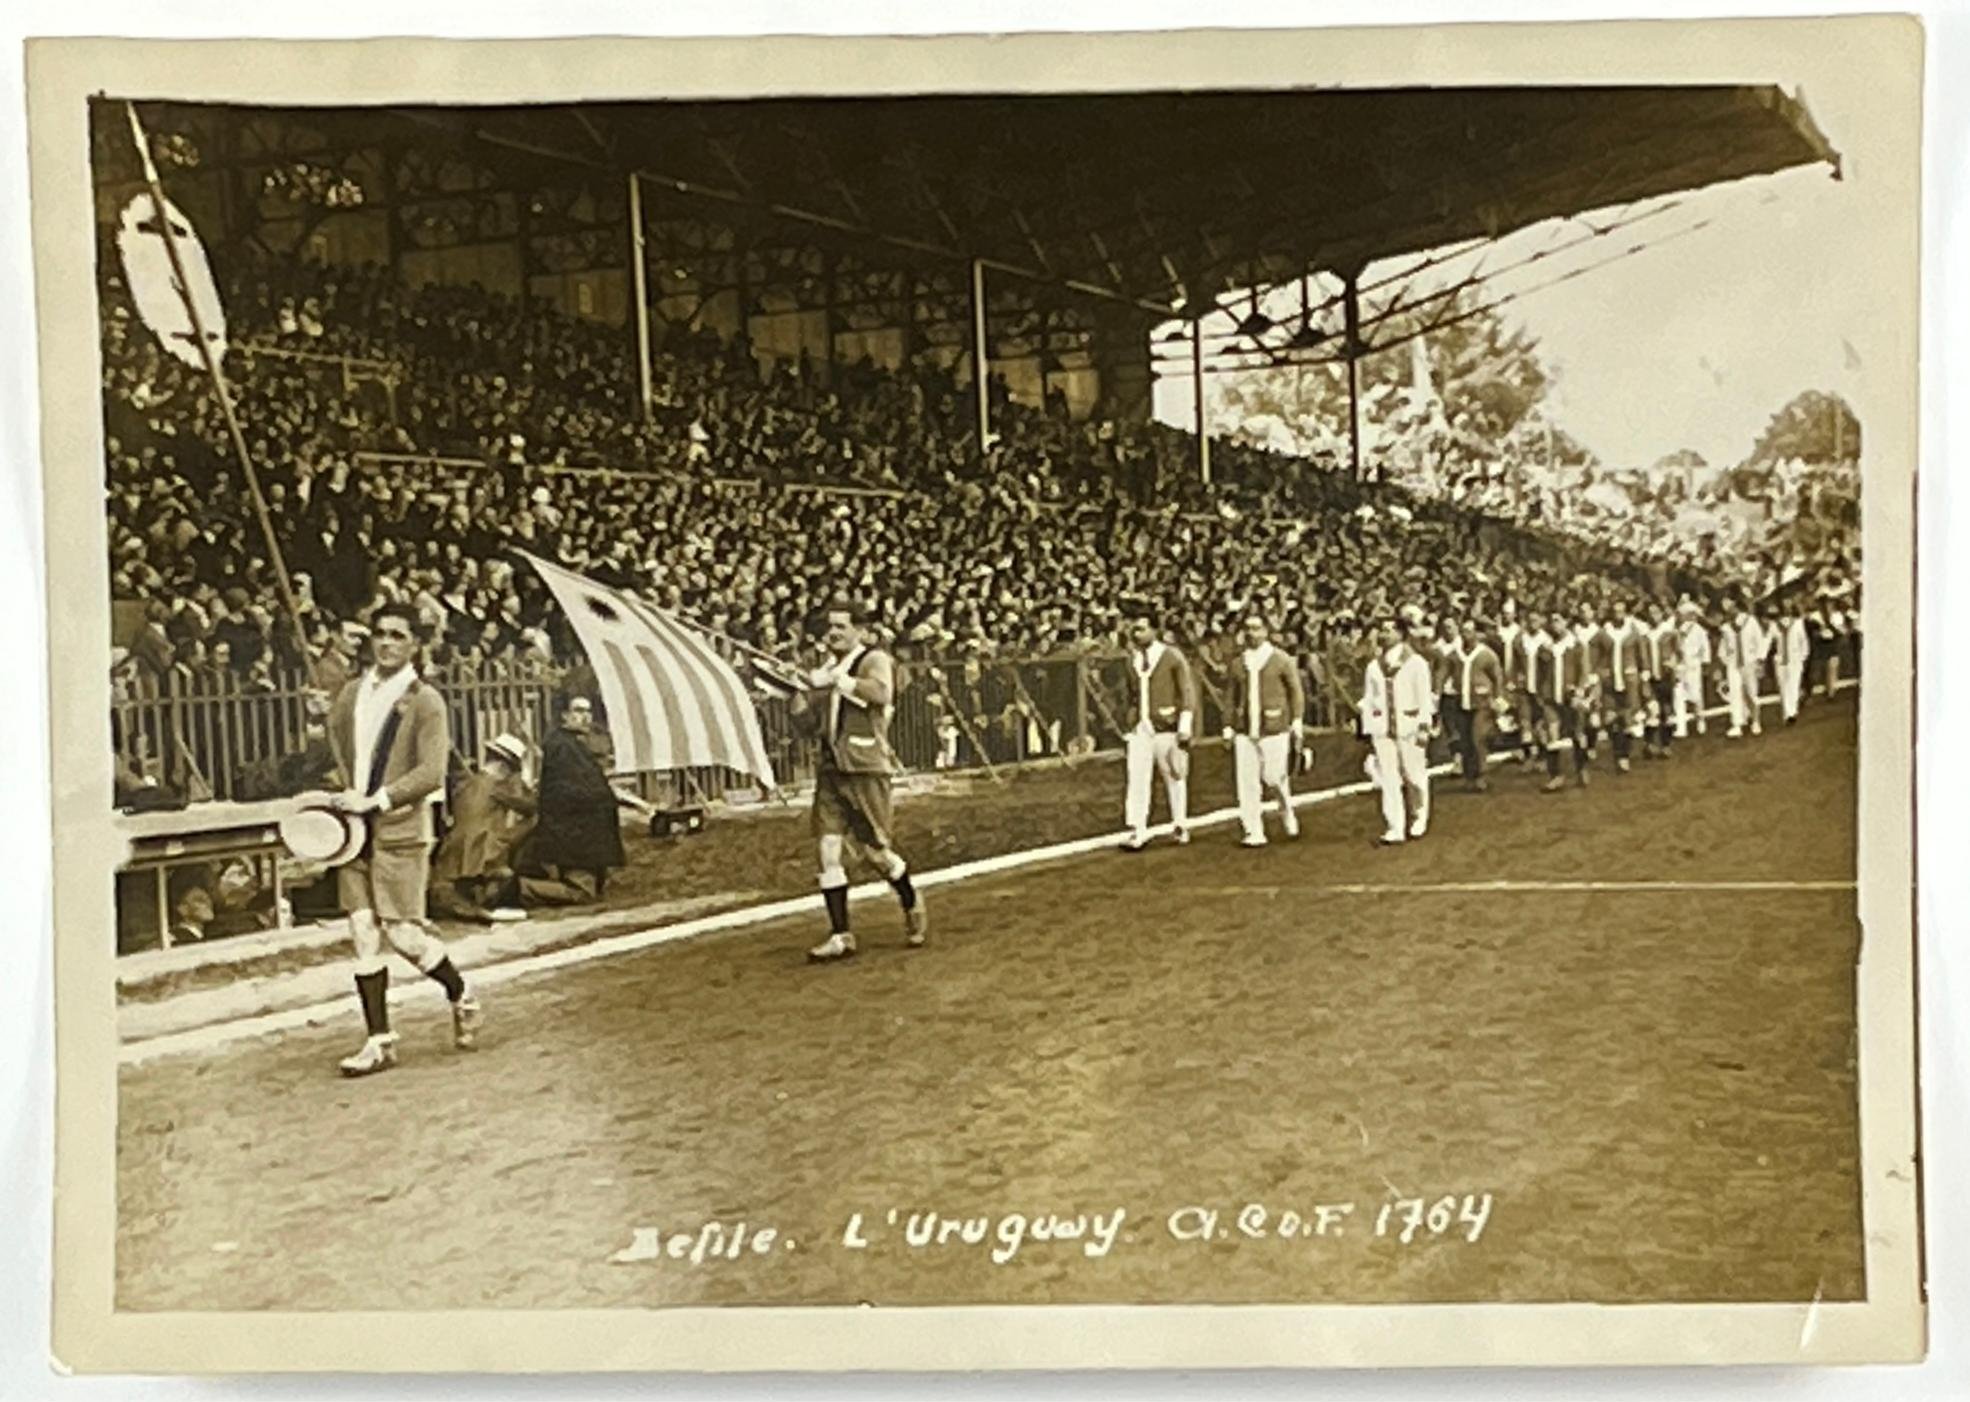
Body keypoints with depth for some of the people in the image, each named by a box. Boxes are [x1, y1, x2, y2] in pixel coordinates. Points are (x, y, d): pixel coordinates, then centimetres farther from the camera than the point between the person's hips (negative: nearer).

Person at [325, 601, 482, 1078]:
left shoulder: (425, 701, -7)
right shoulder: (352, 694, 9)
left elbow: (432, 773, -14)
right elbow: (335, 742, 25)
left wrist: (374, 801, -19)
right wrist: (344, 794, 12)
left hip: (399, 829, -5)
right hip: (354, 828, 5)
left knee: (403, 932, -5)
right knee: (363, 934, 4)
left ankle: (462, 999, 21)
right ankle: (379, 1041, 12)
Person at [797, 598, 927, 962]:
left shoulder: (874, 659, -3)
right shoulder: (828, 668, 16)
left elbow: (880, 692, -26)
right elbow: (811, 723, 18)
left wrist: (835, 678, -25)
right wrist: (801, 691, 1)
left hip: (865, 768, -6)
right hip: (830, 769, 6)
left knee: (877, 849, -1)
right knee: (828, 848, -2)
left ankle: (912, 906, 27)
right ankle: (840, 935, 4)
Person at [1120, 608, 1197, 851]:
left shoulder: (1172, 657, -8)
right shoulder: (1133, 658, 8)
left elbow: (1187, 692, -7)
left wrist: (1185, 726, -13)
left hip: (1167, 727, -4)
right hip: (1140, 728, 4)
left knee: (1175, 778, 9)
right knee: (1137, 778, -7)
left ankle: (1181, 826, 25)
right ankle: (1138, 832, -6)